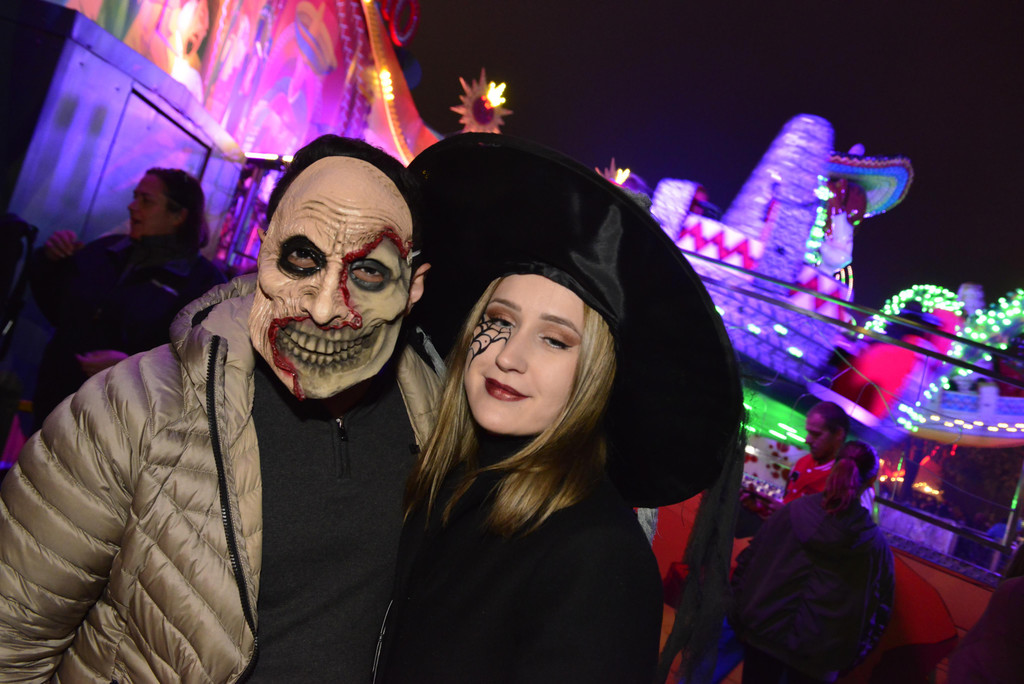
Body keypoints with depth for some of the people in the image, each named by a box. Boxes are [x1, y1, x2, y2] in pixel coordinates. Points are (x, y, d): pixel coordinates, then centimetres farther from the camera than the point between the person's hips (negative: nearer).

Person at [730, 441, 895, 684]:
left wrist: (739, 621, 9)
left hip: (763, 634, 1)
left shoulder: (792, 511, -7)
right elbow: (879, 611, -1)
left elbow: (746, 565, -1)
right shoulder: (876, 543, -9)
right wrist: (850, 658, 12)